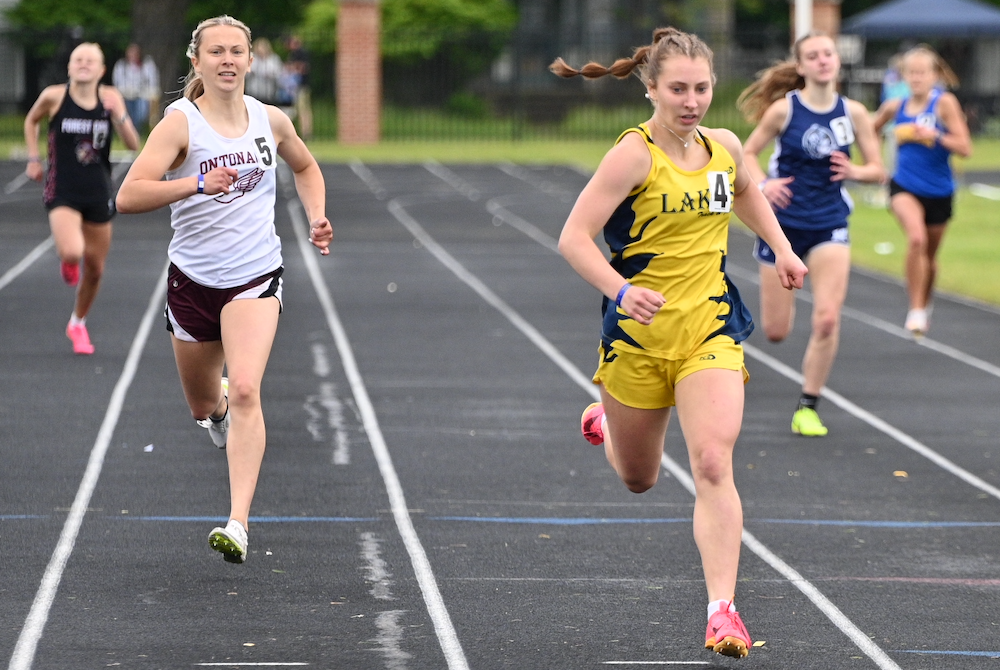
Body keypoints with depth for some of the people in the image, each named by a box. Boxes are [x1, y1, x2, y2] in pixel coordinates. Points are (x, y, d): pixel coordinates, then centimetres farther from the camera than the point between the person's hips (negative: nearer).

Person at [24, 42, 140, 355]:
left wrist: (118, 114, -20)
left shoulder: (110, 98, -3)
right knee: (72, 252, -29)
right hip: (63, 193, -3)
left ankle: (78, 324, 38)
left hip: (98, 194, 3)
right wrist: (34, 158, 5)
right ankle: (66, 262, 11)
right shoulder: (53, 96, -7)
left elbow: (133, 144, -5)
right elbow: (31, 121, 14)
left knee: (95, 269, 12)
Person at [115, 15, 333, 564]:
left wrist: (316, 217, 7)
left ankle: (238, 525, -25)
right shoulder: (181, 121, -11)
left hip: (255, 277, 0)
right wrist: (197, 183, -35)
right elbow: (128, 196, -23)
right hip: (192, 279, 0)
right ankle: (220, 403, 57)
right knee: (203, 405, 16)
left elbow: (305, 166, 24)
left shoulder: (271, 121, 1)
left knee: (245, 391, -21)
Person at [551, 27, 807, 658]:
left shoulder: (725, 146, 2)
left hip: (710, 333, 2)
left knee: (713, 466, -17)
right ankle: (607, 419, 53)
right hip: (639, 334, -2)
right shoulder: (635, 154, -15)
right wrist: (621, 290, -34)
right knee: (638, 478, 17)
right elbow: (574, 237, -20)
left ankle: (723, 608, -17)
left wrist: (781, 246, 16)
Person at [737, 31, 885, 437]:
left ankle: (808, 408, 0)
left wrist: (855, 172, -19)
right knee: (776, 332, 4)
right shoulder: (784, 109, -9)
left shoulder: (854, 113, -3)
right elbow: (748, 152, 0)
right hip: (783, 222, -1)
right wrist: (762, 184, -19)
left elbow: (878, 171, 4)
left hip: (829, 225, 1)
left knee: (827, 320, -14)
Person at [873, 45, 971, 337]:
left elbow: (965, 148, -14)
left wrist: (934, 135, -27)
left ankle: (925, 306, 45)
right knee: (916, 238, -28)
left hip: (938, 191, 0)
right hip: (904, 186, 0)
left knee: (929, 256, 17)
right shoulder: (894, 106, -2)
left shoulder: (945, 103, -11)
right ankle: (915, 310, -21)